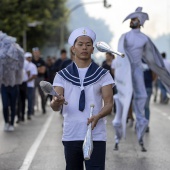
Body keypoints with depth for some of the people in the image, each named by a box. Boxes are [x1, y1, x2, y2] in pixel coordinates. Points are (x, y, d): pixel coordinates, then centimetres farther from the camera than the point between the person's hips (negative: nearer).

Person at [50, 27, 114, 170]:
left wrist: (98, 116, -23)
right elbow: (55, 107, 0)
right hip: (71, 135, 2)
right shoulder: (62, 76, 8)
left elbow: (109, 104, -2)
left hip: (96, 136, -2)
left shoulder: (103, 75, 5)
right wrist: (56, 102, -25)